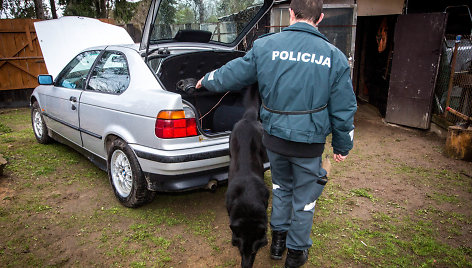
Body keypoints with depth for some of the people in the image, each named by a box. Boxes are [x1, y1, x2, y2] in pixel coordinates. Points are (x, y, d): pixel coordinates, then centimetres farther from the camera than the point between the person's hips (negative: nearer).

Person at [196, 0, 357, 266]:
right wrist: (342, 147, 10)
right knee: (304, 198, 16)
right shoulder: (334, 57, -6)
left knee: (281, 187, 26)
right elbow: (344, 110, -3)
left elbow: (231, 75, 5)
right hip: (309, 143, -2)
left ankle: (278, 239, 41)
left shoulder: (265, 46, -6)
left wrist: (206, 80, 25)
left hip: (274, 137, 2)